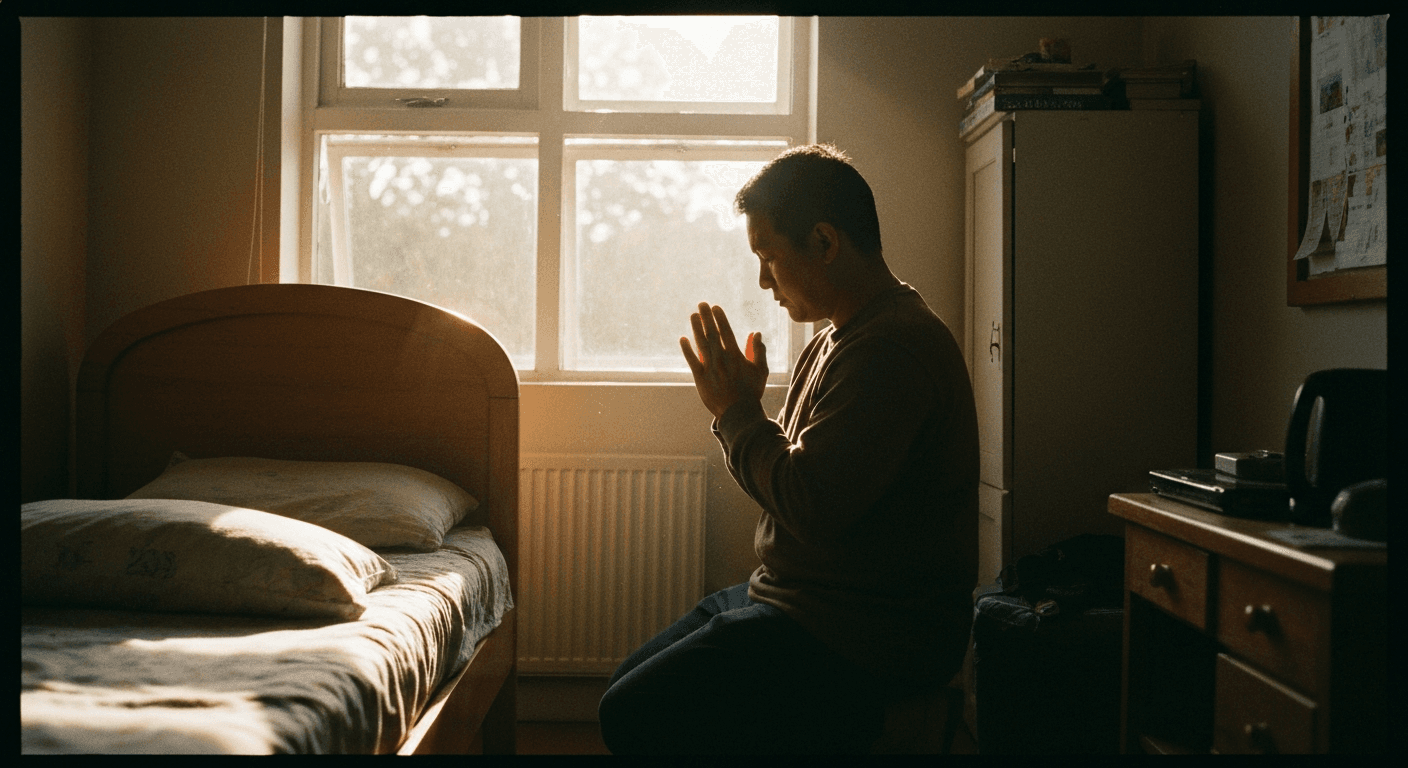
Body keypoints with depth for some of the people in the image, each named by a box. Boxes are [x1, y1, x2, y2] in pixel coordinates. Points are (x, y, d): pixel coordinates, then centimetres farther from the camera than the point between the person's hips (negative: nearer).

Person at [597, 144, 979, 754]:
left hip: (869, 640, -11)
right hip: (803, 599, 11)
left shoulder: (893, 350, -22)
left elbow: (812, 506, -27)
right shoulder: (841, 338, 14)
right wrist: (741, 406, 5)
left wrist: (737, 412, -14)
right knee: (631, 683, 14)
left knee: (633, 717, -17)